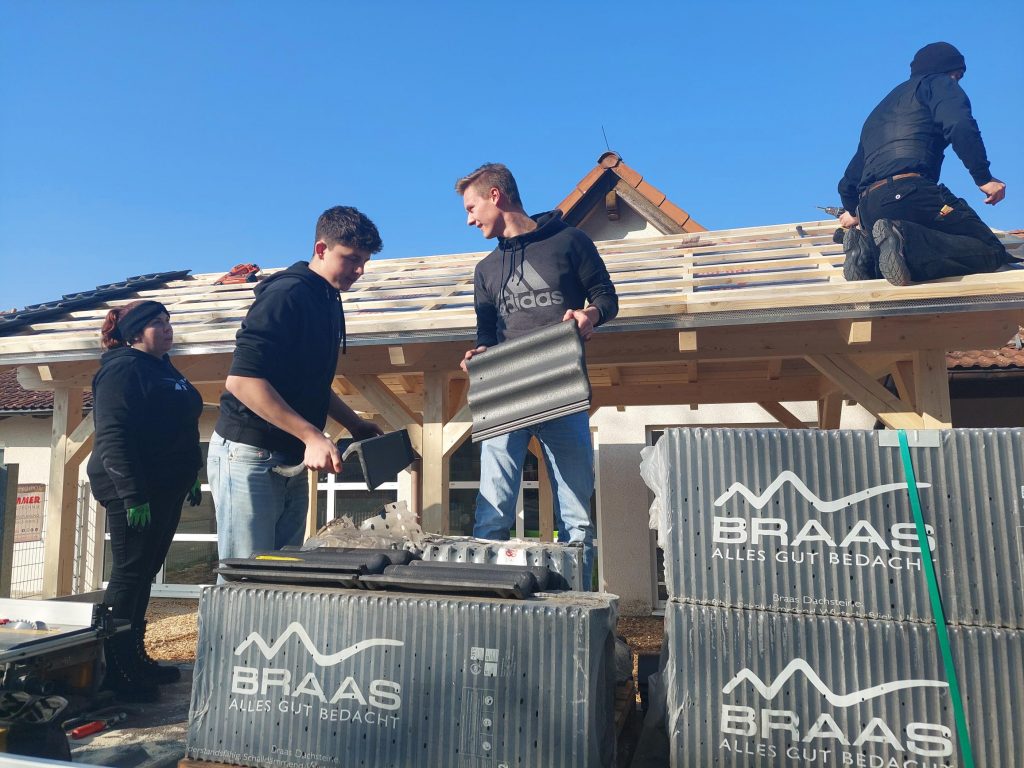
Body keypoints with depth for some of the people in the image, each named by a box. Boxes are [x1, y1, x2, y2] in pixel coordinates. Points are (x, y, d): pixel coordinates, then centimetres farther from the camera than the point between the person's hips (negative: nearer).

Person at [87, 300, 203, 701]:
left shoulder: (165, 370, 17)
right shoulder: (122, 370, -11)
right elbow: (112, 437, -19)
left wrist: (191, 477, 20)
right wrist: (132, 495, -24)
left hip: (166, 489, 9)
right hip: (135, 492, -9)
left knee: (145, 572, 14)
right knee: (130, 572, -3)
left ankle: (134, 657, 25)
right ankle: (114, 668, 7)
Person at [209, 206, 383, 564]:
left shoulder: (329, 303, 13)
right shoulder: (287, 293, -15)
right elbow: (241, 381, -24)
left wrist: (355, 424, 13)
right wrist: (311, 436, -25)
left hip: (291, 461, 9)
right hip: (249, 454, -9)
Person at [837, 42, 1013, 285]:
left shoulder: (878, 112, 36)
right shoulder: (937, 82, 16)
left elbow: (849, 182, 34)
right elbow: (960, 126, -9)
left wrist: (854, 212, 52)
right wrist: (983, 177, -5)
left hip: (870, 210, 7)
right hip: (912, 192, -7)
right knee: (992, 253, -5)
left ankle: (868, 247, -6)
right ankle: (906, 241, -27)